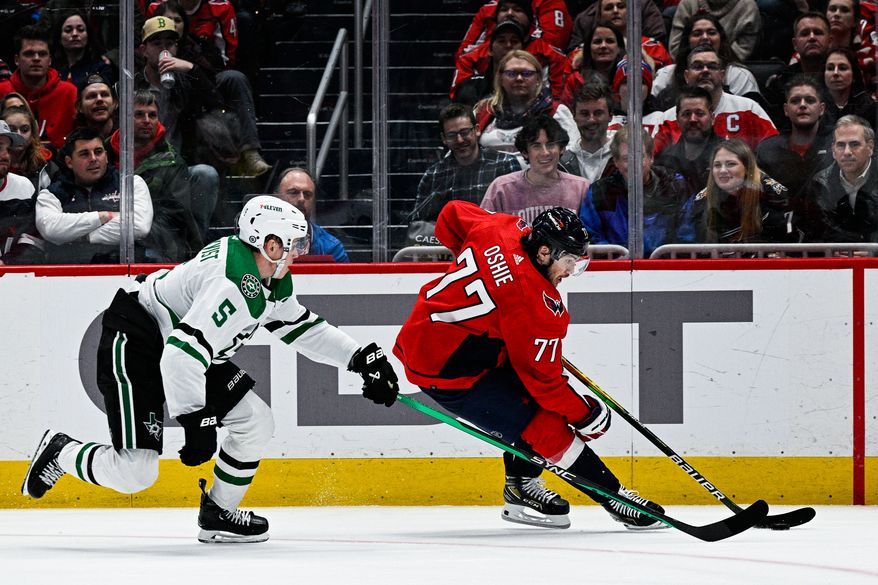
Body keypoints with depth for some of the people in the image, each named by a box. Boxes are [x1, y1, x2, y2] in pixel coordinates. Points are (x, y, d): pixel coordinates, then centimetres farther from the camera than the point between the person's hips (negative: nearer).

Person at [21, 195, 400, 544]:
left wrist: (361, 359, 11)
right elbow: (182, 354, -36)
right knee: (136, 471, -16)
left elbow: (303, 328, 18)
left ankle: (218, 516, 17)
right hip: (133, 344, -10)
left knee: (256, 423, 4)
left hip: (180, 347, 10)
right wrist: (196, 423, -36)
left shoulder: (273, 281, 2)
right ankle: (60, 452, 9)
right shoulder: (234, 285, -30)